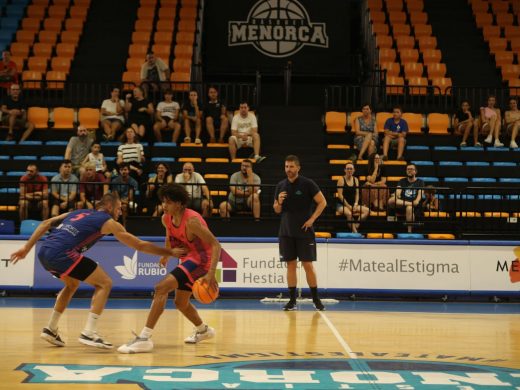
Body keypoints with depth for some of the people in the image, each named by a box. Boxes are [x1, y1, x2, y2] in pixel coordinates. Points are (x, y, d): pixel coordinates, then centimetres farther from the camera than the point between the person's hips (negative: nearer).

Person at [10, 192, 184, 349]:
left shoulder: (79, 212, 29)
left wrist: (26, 248, 23)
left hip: (44, 252, 8)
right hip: (61, 253, -7)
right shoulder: (108, 222, 11)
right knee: (104, 283, 5)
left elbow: (46, 223, 23)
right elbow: (140, 245, 13)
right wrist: (169, 252, 21)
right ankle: (89, 333, -3)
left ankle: (51, 329, 32)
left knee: (72, 283, 33)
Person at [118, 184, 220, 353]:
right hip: (188, 260, 9)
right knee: (181, 303, 24)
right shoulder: (166, 219, -2)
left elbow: (215, 245, -28)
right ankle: (203, 330, 52)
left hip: (200, 261, -9)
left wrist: (211, 273, -36)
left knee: (161, 288, -23)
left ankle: (144, 338, -24)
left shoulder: (192, 220, -26)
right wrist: (166, 254, 31)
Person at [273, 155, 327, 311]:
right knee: (290, 265, 5)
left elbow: (322, 202, -6)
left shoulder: (307, 184, -6)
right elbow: (277, 210, 14)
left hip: (304, 232, -4)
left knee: (308, 265, -3)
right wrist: (279, 202, -8)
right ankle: (292, 300, 9)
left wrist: (312, 219, -13)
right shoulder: (281, 186, 7)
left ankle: (316, 299, 8)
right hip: (286, 232, 4)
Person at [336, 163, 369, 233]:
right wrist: (348, 206, -17)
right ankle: (355, 231, -30)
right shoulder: (341, 179, -4)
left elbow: (357, 194, 8)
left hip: (353, 204, 6)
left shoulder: (356, 180, 11)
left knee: (367, 210, -18)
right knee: (349, 213, -37)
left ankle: (356, 226, -28)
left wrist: (356, 204, -10)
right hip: (342, 204, -6)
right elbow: (340, 195, -11)